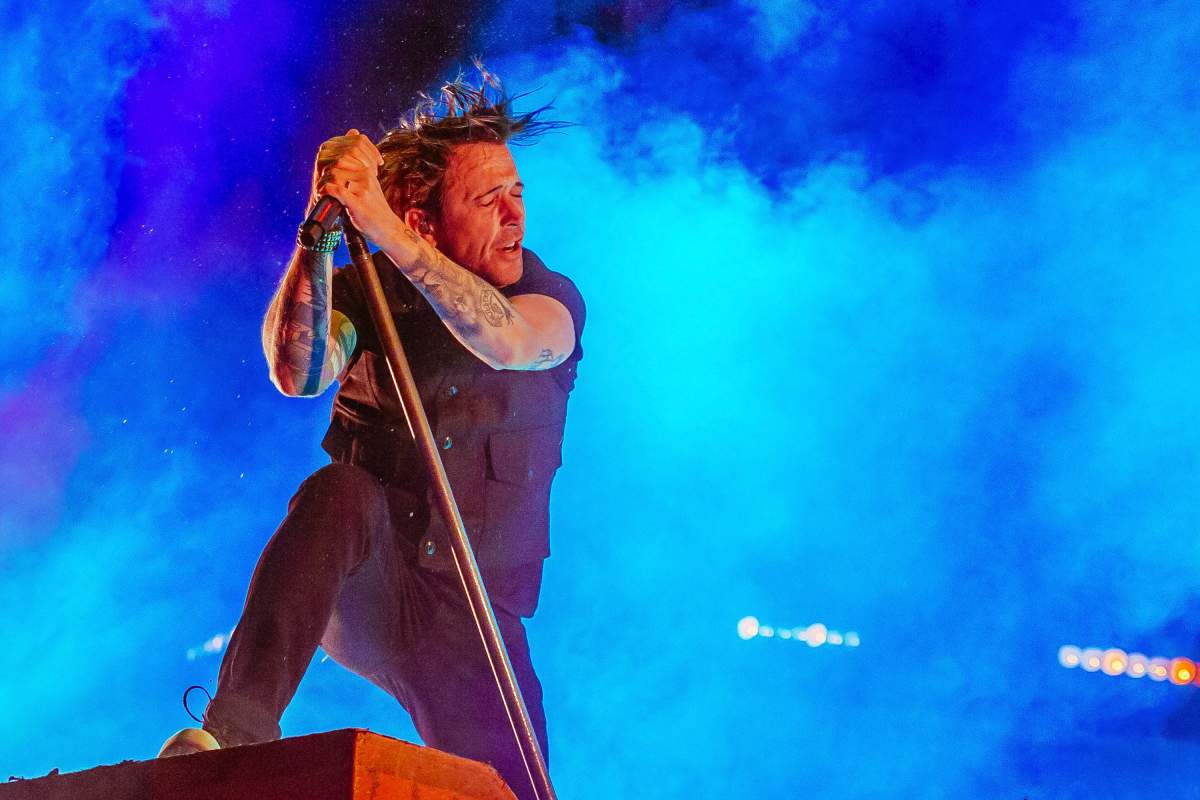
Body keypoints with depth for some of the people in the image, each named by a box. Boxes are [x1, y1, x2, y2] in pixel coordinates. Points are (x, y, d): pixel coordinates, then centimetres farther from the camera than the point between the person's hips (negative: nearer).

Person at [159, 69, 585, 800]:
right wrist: (319, 238, -34)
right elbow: (299, 375, -24)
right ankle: (237, 732, -39)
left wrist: (389, 237, -36)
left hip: (476, 621, 1)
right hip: (364, 595, -1)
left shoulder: (553, 299, -4)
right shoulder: (367, 293, -3)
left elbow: (505, 340, -29)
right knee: (340, 493, -34)